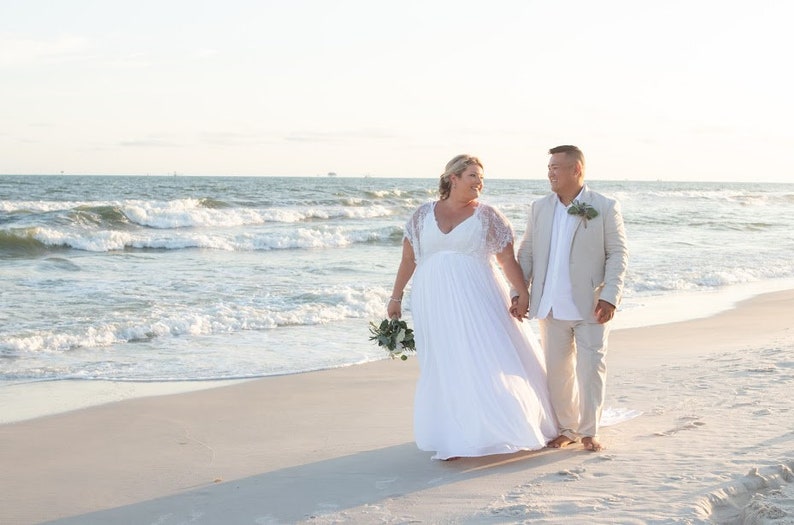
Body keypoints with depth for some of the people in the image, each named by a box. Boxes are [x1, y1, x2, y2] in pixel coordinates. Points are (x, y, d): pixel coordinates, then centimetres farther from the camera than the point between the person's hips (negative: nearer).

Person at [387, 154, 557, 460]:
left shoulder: (488, 216, 2)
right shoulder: (423, 215, 7)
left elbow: (508, 259, 0)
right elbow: (408, 259, 11)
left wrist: (523, 292, -11)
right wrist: (396, 297, 10)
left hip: (478, 303, -2)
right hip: (436, 306, 2)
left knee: (489, 363, -4)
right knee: (446, 369, 5)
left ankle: (513, 427, 10)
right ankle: (454, 440, 12)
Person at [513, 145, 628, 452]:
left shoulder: (606, 207, -4)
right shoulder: (539, 208, 8)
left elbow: (618, 254, -6)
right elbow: (526, 253, 11)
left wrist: (610, 297, -15)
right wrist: (519, 292, 3)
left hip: (591, 306, -4)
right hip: (551, 307, 4)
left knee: (591, 368, 1)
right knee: (558, 369, 9)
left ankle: (589, 431, 14)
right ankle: (567, 428, 23)